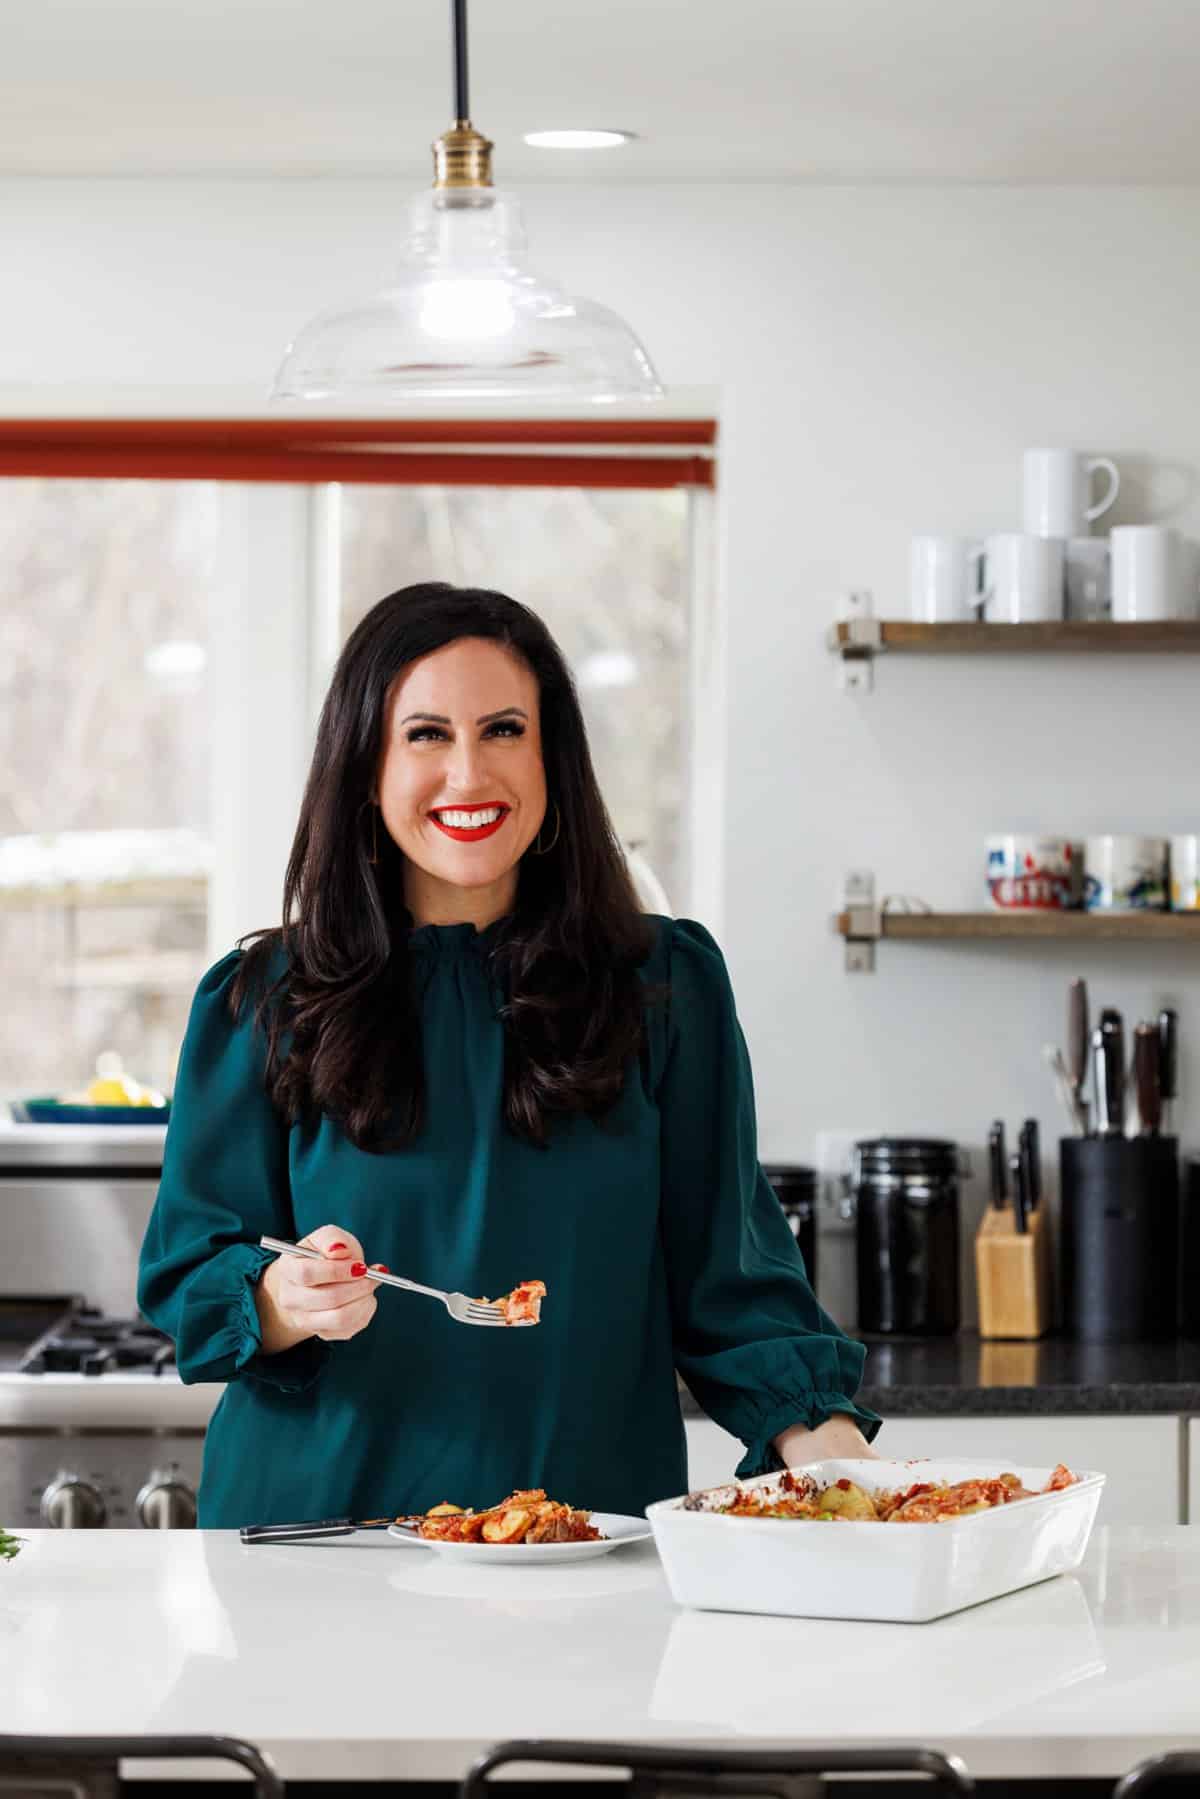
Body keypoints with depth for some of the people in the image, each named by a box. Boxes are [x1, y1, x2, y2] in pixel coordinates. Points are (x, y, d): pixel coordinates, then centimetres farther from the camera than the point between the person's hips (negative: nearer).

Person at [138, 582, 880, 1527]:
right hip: (324, 1517, 0)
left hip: (596, 1519, 0)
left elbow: (727, 1269, 9)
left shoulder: (670, 986, 8)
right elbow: (187, 1276, 7)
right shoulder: (259, 1004, 6)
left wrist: (816, 1429, -7)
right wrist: (285, 1302, -15)